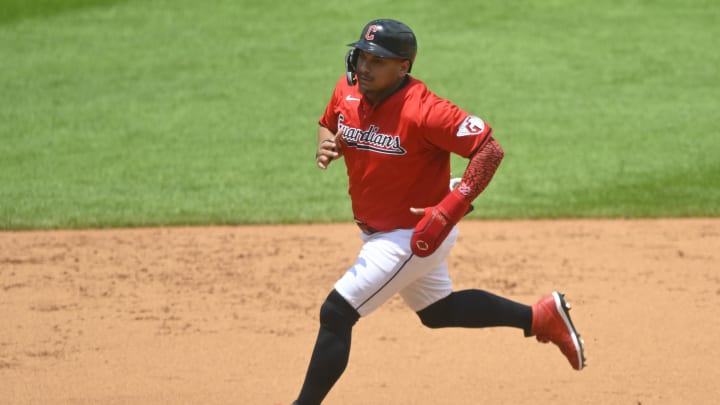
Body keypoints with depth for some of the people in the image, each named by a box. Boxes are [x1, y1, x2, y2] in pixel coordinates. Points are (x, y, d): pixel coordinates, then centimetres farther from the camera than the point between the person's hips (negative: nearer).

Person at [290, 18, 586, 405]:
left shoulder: (422, 111, -29)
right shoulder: (347, 90, -7)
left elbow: (490, 150, -28)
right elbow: (328, 124, 14)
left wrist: (450, 210, -34)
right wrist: (325, 146, -11)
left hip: (412, 237, -9)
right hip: (378, 230, 9)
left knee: (336, 313, -12)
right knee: (437, 310, 26)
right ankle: (541, 316, 36)